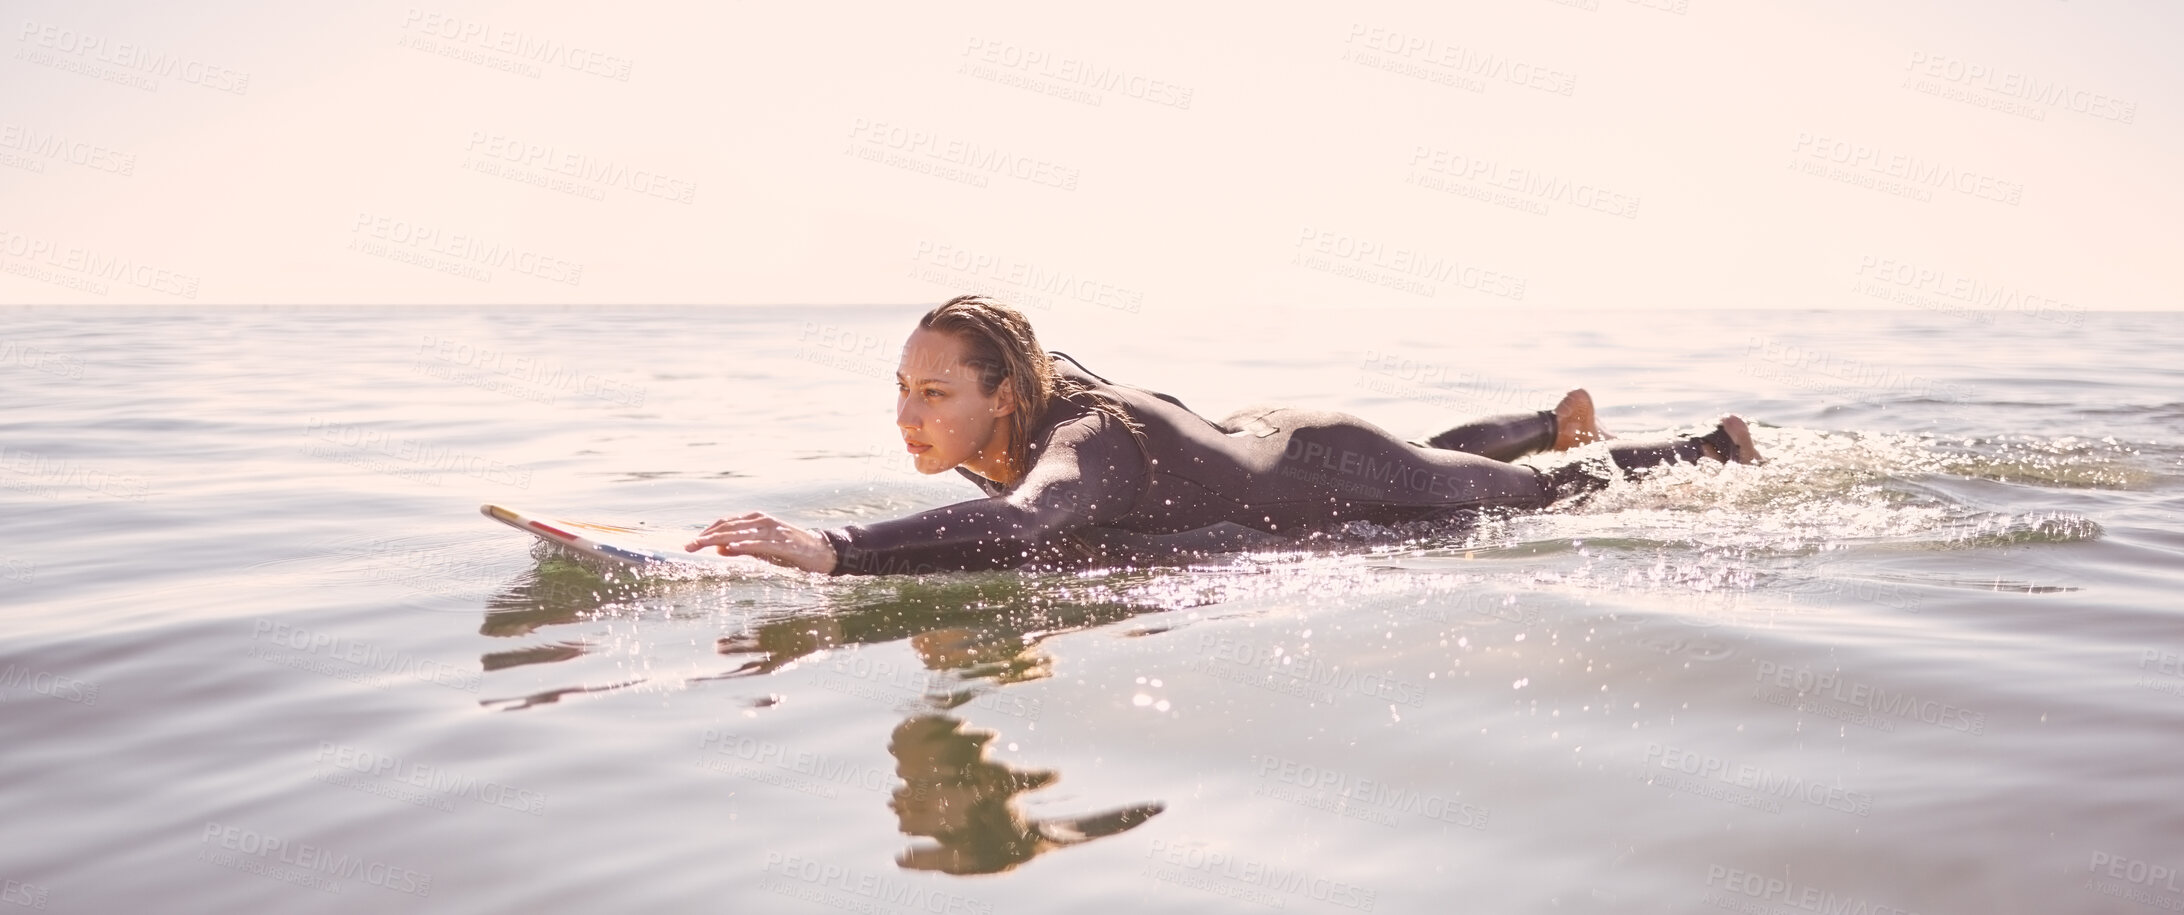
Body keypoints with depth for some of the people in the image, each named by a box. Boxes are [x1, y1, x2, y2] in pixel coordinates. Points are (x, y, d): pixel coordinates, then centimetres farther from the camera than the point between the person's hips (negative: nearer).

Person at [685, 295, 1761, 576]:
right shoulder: (1044, 383, -19)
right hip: (1258, 437, 6)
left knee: (1544, 492, 18)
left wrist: (832, 549, -74)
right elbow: (1080, 370, 7)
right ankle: (1559, 416, 66)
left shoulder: (1086, 443, -43)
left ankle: (1717, 446, 44)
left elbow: (1008, 528, -67)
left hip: (1343, 480, -6)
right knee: (1445, 445, 37)